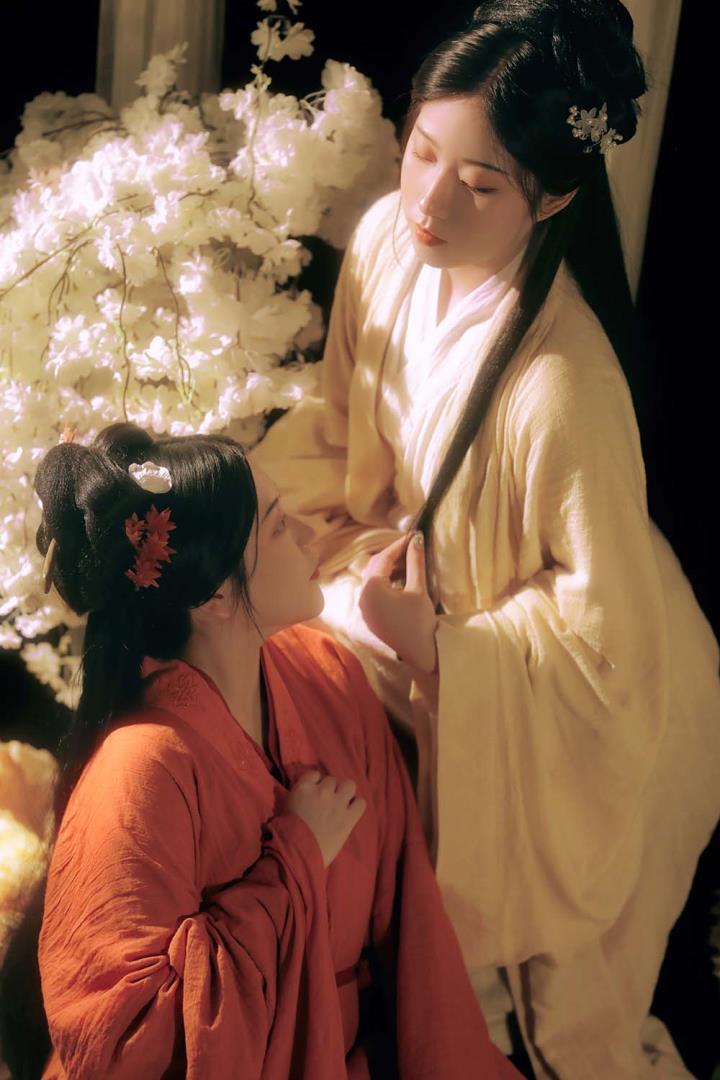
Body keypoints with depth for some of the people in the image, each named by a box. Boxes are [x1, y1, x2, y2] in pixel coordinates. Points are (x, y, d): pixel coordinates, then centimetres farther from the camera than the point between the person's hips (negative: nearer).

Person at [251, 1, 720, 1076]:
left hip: (568, 700, -6)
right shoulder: (388, 238, -18)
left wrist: (437, 642, -26)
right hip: (425, 584, 6)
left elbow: (603, 631, -27)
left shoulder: (563, 387, -40)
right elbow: (343, 419, 1)